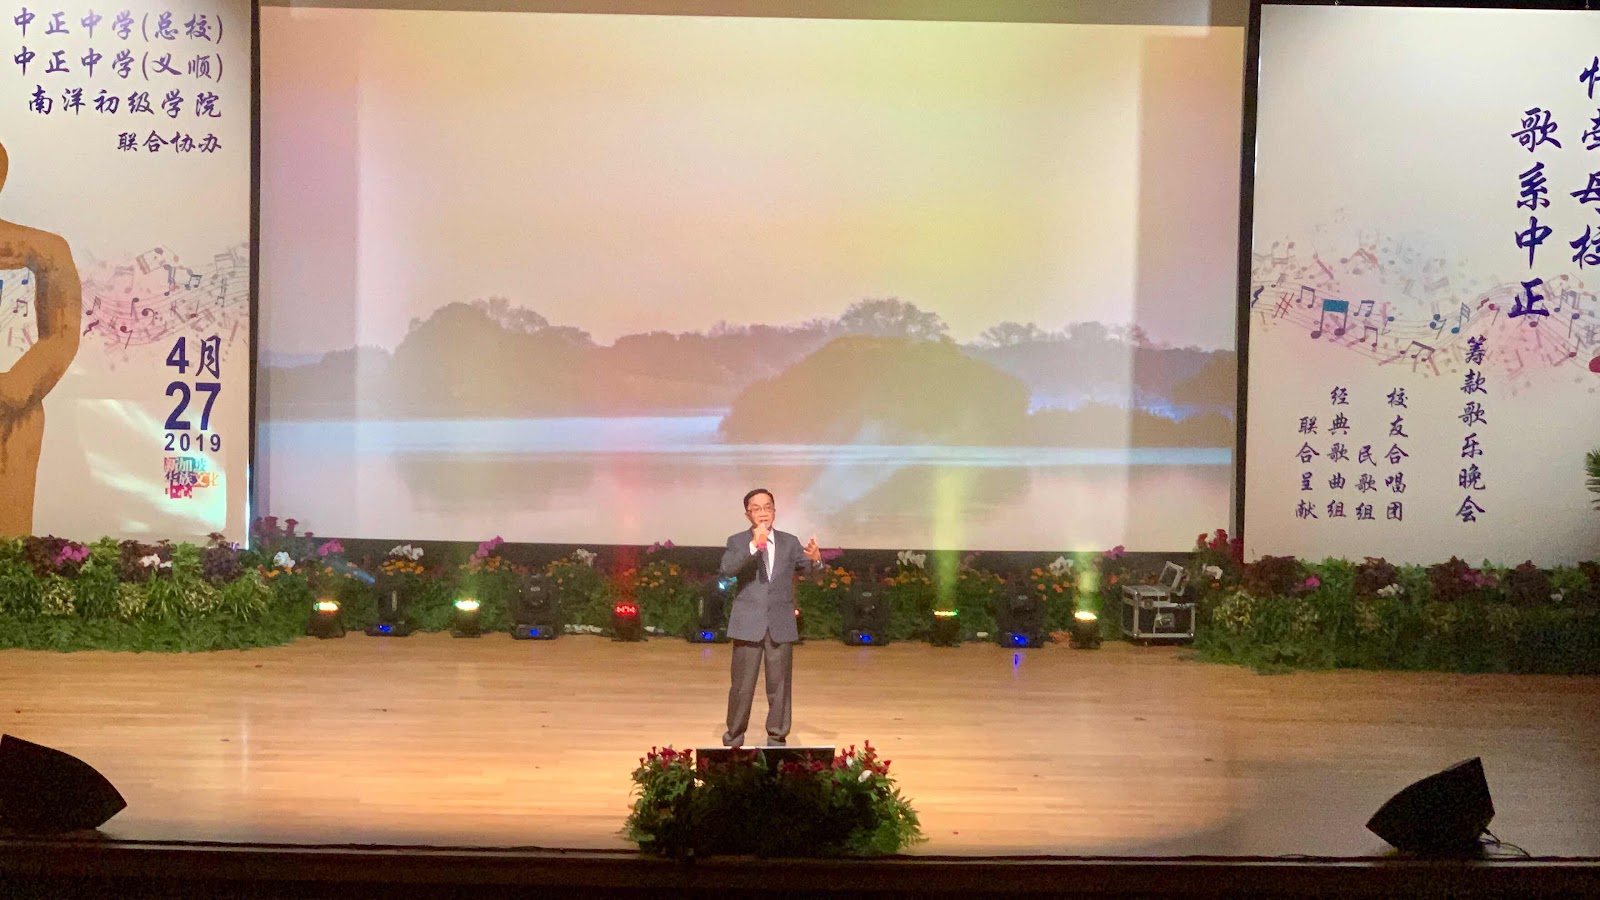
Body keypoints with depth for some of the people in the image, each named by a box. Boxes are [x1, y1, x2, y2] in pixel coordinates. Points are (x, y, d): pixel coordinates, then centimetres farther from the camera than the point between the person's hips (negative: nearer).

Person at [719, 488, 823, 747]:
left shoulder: (790, 542, 7)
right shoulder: (737, 542, 0)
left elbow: (811, 570, -2)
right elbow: (727, 569, -18)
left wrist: (815, 558, -26)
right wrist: (753, 545, -32)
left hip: (781, 625, 2)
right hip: (748, 625, -2)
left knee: (779, 686, 7)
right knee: (742, 686, 4)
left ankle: (777, 740, 19)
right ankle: (733, 740, 19)